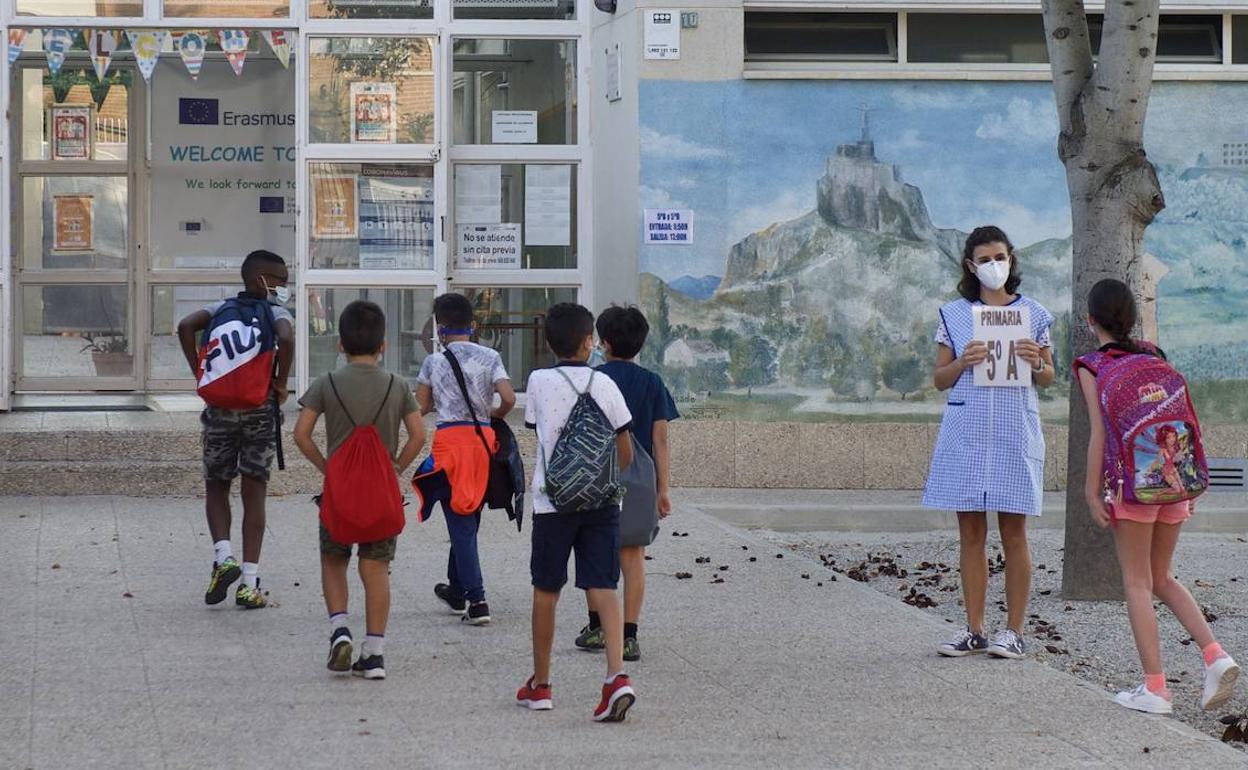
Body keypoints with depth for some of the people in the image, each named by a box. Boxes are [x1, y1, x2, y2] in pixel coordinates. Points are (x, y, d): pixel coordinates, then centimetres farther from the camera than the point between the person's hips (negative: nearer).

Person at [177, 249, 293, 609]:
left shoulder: (223, 308, 9)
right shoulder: (276, 314, -1)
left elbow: (186, 327, -8)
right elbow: (286, 339, -25)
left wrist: (200, 375, -3)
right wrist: (281, 384, -11)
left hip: (220, 407, 2)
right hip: (259, 409, -2)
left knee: (216, 487, 17)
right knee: (254, 495, 3)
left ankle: (223, 556, -5)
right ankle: (249, 582, 1)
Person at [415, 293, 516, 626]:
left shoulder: (434, 362, 1)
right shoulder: (489, 357, 2)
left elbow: (420, 407, 4)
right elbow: (508, 398, -8)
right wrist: (494, 414, 13)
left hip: (450, 438, -3)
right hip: (483, 437, 3)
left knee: (460, 523, -3)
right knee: (469, 520, 18)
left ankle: (476, 600, -13)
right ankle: (457, 590, 32)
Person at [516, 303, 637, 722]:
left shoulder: (540, 382, -3)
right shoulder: (605, 385, -1)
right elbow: (625, 450, 4)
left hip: (553, 501, -1)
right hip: (600, 500, 1)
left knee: (546, 590, 11)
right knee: (603, 587, -2)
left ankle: (540, 685, 20)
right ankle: (617, 675, -20)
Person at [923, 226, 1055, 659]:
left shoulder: (1033, 314, 7)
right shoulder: (954, 315, 9)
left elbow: (1049, 379, 11)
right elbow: (940, 379, 10)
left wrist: (1036, 362, -10)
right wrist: (963, 362, -10)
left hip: (1015, 432, -1)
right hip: (966, 431, 1)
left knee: (1013, 531, -2)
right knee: (971, 532, 3)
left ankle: (1013, 631, 3)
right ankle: (974, 631, 9)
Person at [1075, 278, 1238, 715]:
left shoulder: (1091, 367, -2)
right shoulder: (1154, 356, 13)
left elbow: (1100, 432, -9)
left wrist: (1092, 492, -5)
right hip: (1173, 476, 5)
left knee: (1137, 582, 2)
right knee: (1161, 578, 16)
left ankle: (1155, 687, -3)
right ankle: (1215, 655, -2)